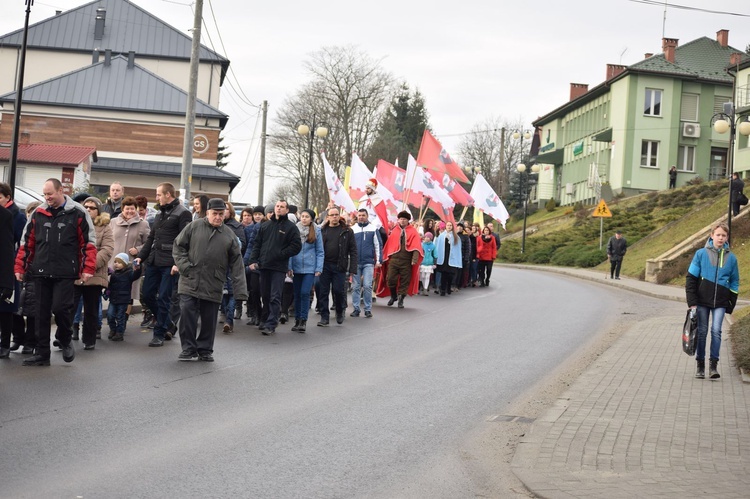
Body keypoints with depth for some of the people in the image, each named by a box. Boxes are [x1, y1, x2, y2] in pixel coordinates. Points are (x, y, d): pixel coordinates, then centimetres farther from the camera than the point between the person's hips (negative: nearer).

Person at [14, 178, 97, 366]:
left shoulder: (78, 214, -2)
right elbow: (27, 243, 13)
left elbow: (88, 243, -1)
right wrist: (20, 267, 9)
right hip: (41, 273, 4)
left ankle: (66, 340, 17)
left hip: (65, 274, -4)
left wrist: (87, 269, -7)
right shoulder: (38, 214, 8)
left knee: (60, 308, -12)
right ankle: (42, 353, 13)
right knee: (42, 313, 6)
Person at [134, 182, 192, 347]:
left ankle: (159, 334, 6)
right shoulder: (160, 213, 19)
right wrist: (141, 257, 14)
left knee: (163, 299, -4)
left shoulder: (182, 213, -7)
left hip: (169, 264, -8)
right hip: (153, 262, 8)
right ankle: (166, 323, 26)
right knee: (148, 295, 8)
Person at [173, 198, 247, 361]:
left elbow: (236, 264, 5)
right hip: (190, 282, -1)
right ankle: (189, 348, 5)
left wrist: (240, 290, -2)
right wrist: (184, 265, -9)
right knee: (187, 313, -6)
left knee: (209, 319, 6)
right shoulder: (194, 227, 2)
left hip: (213, 285, 1)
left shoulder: (229, 235, 6)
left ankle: (205, 349, 20)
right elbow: (178, 246, 7)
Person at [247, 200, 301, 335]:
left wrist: (280, 255, -12)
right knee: (265, 295, 12)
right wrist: (252, 260, 3)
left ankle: (271, 325, -9)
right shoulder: (265, 225, 14)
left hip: (279, 268, -5)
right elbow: (257, 243, 14)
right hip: (264, 265, 5)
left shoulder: (291, 227, 0)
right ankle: (266, 320, 25)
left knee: (275, 297, -8)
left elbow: (296, 246, -6)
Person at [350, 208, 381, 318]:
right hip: (355, 262, 2)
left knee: (367, 286, -7)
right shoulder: (353, 229, 7)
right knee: (355, 287, 4)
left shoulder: (373, 229, 3)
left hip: (368, 262, -2)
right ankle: (356, 308, 11)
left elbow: (378, 245, 4)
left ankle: (368, 309, 2)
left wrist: (378, 261, -1)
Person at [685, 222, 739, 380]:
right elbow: (691, 278, -1)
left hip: (720, 303, 1)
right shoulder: (701, 254, -2)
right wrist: (692, 302, -7)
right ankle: (700, 364, 13)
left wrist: (731, 305, 7)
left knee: (716, 331, -7)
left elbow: (734, 283, 12)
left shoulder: (731, 258, 4)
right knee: (701, 331, 4)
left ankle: (713, 365, -2)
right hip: (702, 301, -1)